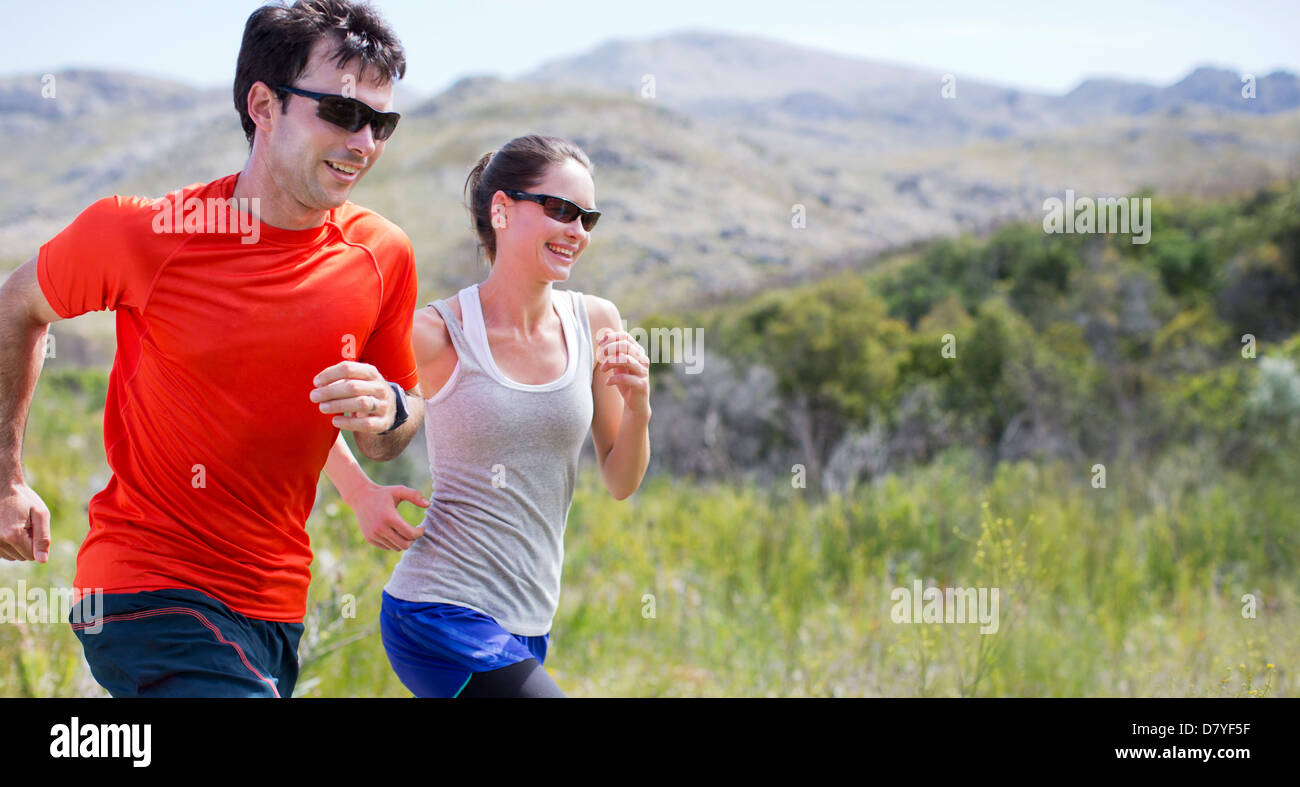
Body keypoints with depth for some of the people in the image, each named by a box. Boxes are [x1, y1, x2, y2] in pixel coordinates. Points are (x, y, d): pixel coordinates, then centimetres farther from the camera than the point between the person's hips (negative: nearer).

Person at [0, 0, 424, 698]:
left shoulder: (382, 257, -2)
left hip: (275, 605, 5)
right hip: (147, 588, -5)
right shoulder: (142, 232, -13)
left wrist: (387, 414, -12)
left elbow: (391, 442, 13)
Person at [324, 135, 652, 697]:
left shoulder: (595, 324, 3)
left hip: (526, 627, 6)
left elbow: (621, 483, 10)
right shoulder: (438, 335, -11)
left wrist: (638, 405, -9)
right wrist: (363, 496, -8)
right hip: (443, 615, -6)